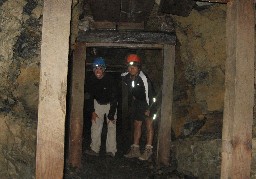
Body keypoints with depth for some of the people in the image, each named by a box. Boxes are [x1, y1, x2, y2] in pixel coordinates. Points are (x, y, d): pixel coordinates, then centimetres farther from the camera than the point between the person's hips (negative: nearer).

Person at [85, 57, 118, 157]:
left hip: (110, 104, -3)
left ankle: (111, 150, -4)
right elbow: (89, 97, -1)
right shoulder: (91, 80, -15)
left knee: (111, 126, -7)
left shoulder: (109, 80, -27)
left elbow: (114, 98, -25)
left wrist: (111, 115, -25)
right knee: (95, 125, -2)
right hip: (98, 103, 3)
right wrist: (92, 111, -7)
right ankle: (95, 149, 3)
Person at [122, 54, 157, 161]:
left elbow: (149, 93, -24)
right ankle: (135, 150, 15)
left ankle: (148, 150, -3)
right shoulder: (126, 77, -8)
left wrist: (148, 108, -22)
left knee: (149, 124, -5)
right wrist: (130, 105, 14)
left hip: (147, 103, -6)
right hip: (137, 103, 7)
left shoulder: (143, 78, -28)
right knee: (137, 125, 9)